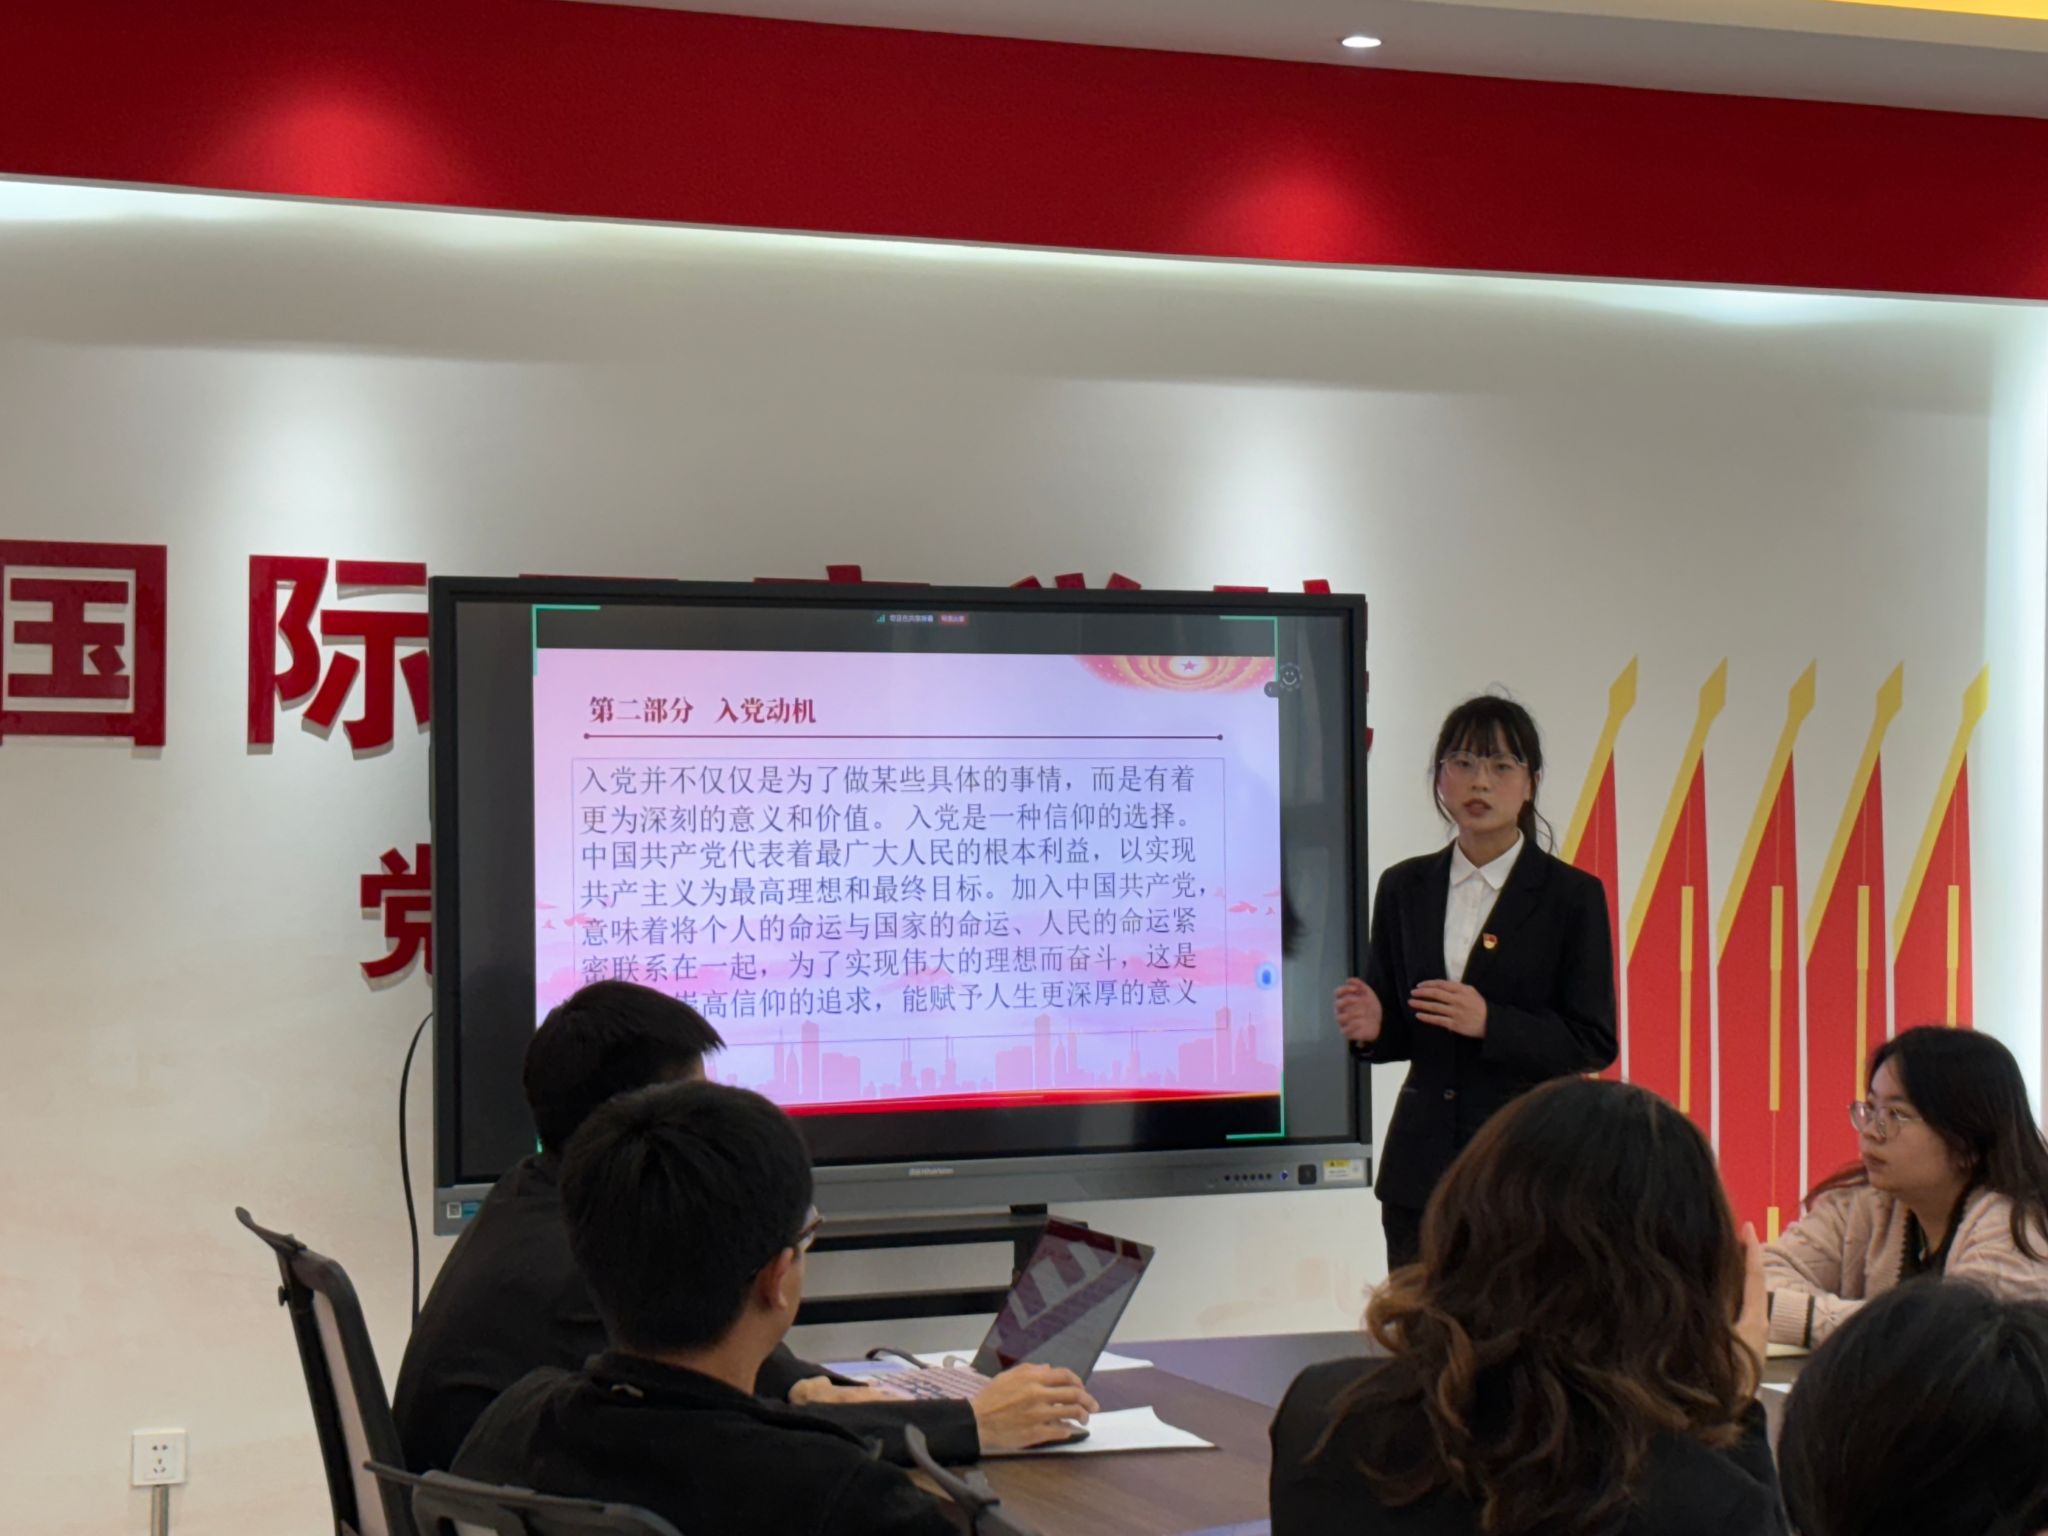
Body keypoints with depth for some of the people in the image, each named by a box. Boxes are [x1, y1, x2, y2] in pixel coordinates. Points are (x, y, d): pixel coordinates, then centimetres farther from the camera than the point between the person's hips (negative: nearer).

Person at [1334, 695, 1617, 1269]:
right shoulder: (1405, 888, 11)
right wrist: (1373, 1026, -7)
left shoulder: (1572, 896, 0)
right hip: (1422, 1163, 3)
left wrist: (1490, 1023, -17)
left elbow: (1594, 1043, -4)